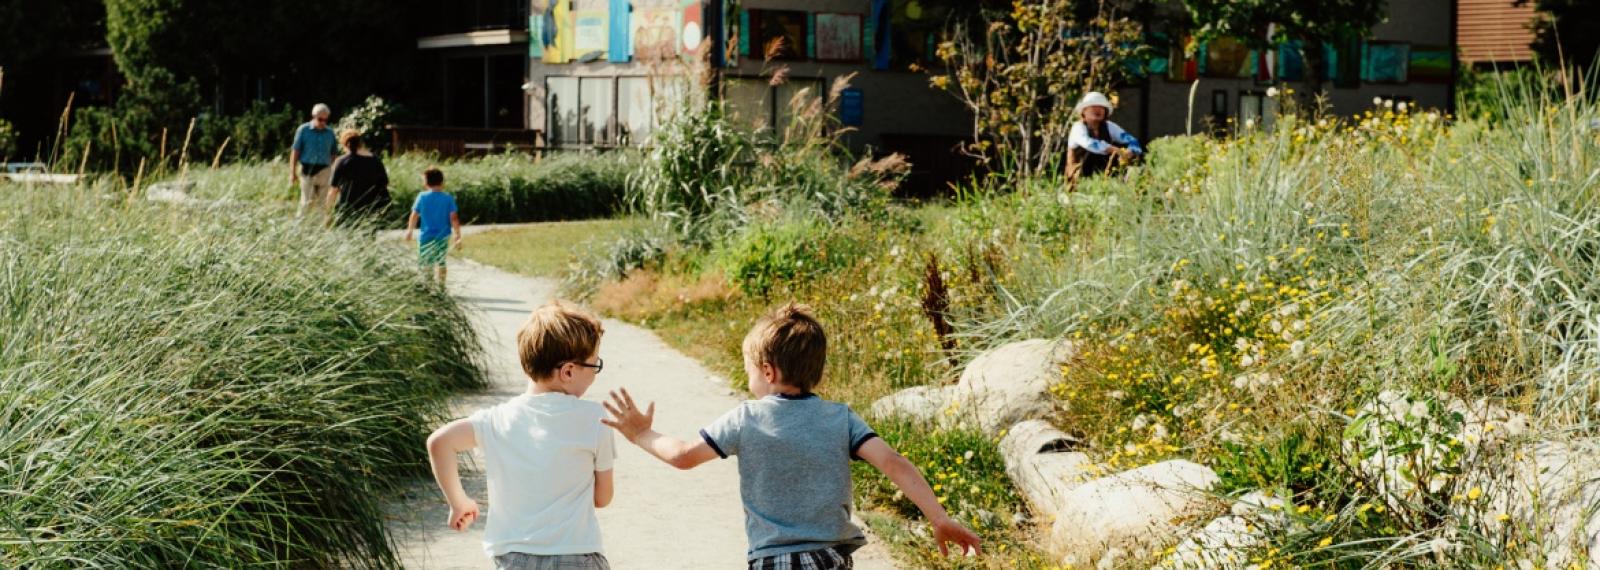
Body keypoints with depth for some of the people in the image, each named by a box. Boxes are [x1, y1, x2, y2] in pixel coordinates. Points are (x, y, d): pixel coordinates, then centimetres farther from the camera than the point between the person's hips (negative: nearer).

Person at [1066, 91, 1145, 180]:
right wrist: (1115, 150, -46)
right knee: (1092, 151, -30)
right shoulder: (1079, 127, -14)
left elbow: (1131, 140, -11)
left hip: (1103, 171, 5)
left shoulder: (1109, 126, 0)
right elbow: (1089, 143, -34)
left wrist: (1130, 152, -34)